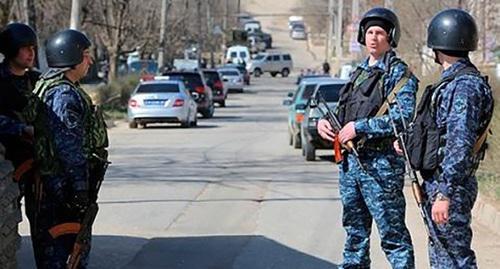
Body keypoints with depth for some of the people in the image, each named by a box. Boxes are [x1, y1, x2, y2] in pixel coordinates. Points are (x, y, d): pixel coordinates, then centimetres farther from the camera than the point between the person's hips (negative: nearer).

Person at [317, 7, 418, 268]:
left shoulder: (399, 74, -7)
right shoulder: (359, 72, 17)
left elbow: (404, 119, -20)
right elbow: (344, 112, 24)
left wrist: (359, 127, -19)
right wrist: (324, 121, 3)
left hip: (381, 164, -8)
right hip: (349, 160, 8)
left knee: (392, 234, -5)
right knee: (355, 232, 16)